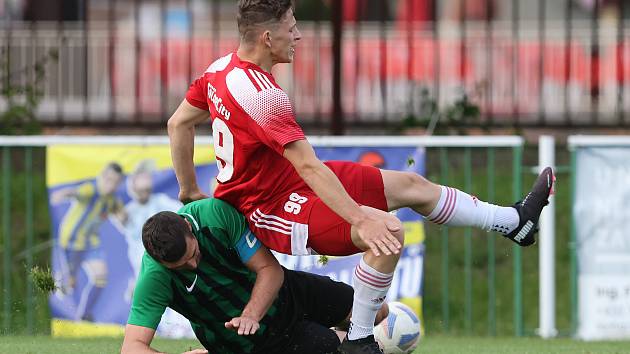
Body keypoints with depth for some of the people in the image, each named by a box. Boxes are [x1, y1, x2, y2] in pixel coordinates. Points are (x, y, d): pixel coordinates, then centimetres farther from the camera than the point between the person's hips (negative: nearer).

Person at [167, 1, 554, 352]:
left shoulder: (221, 68, -2)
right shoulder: (263, 95, -31)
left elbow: (178, 123, 10)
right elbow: (308, 167, -35)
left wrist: (189, 189, 20)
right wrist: (361, 218, -38)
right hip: (272, 208, -10)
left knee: (411, 184, 13)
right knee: (387, 232, -29)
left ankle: (515, 221, 28)